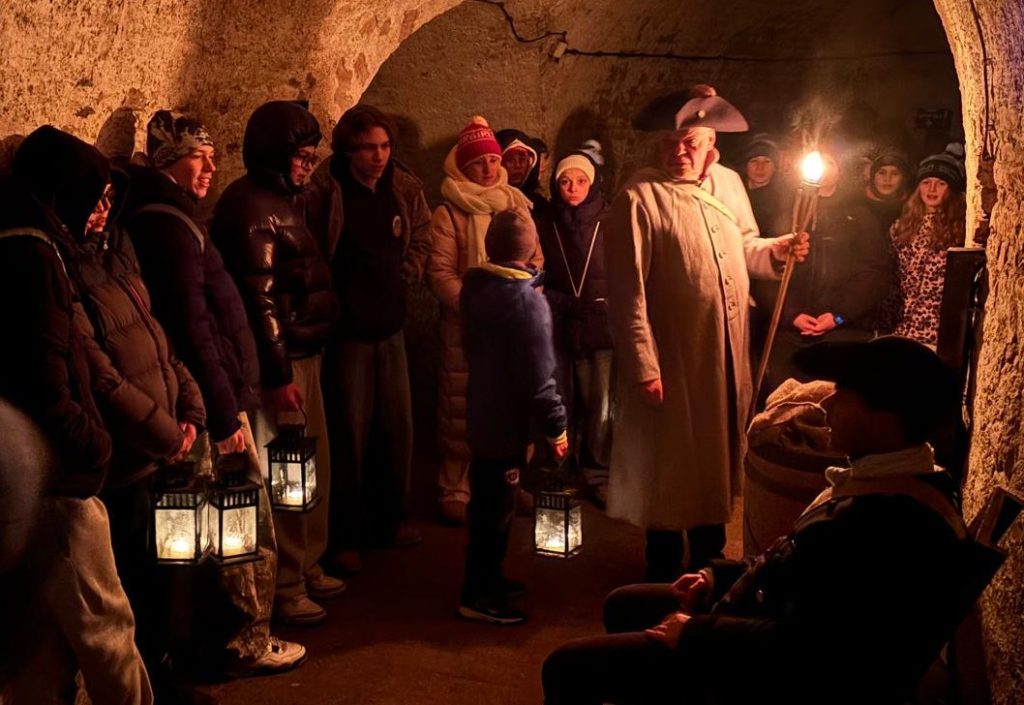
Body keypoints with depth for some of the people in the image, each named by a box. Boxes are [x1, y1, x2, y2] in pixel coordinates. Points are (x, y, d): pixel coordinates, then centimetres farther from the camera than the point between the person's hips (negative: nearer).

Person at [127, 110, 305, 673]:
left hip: (211, 397, 10)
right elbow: (192, 328, -20)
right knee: (250, 524, 1)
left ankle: (211, 639, 28)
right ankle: (246, 644, 13)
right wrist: (226, 413, -19)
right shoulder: (170, 224, -15)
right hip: (212, 399, -10)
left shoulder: (164, 217, 15)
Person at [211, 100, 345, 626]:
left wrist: (307, 358, 16)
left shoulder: (285, 199, 15)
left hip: (304, 352, 10)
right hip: (279, 362, -10)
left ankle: (308, 568, 30)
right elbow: (258, 297, -20)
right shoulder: (250, 205, -15)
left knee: (315, 466, 17)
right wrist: (279, 374, -21)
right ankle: (284, 588, 8)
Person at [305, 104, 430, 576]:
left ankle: (392, 518, 31)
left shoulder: (404, 187, 2)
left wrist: (409, 271, 5)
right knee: (349, 434, 0)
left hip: (390, 328, 5)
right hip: (346, 330, -5)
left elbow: (420, 237, 18)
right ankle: (345, 537, 12)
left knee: (397, 428, 13)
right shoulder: (325, 191, -13)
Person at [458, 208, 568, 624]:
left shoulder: (474, 286, 1)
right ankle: (478, 596, 12)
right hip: (508, 421, -8)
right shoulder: (527, 301, -23)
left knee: (487, 501, 20)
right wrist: (556, 426, -13)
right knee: (496, 508, 2)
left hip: (481, 413, 8)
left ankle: (487, 578, 35)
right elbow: (537, 375, -23)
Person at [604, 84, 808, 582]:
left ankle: (708, 564, 35)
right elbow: (628, 291, -16)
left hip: (727, 359, 6)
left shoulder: (728, 184, 8)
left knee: (718, 461, 18)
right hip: (673, 361, -6)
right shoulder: (639, 199, -13)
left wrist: (774, 249, 0)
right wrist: (644, 365, -20)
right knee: (671, 466, 5)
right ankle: (663, 575, 21)